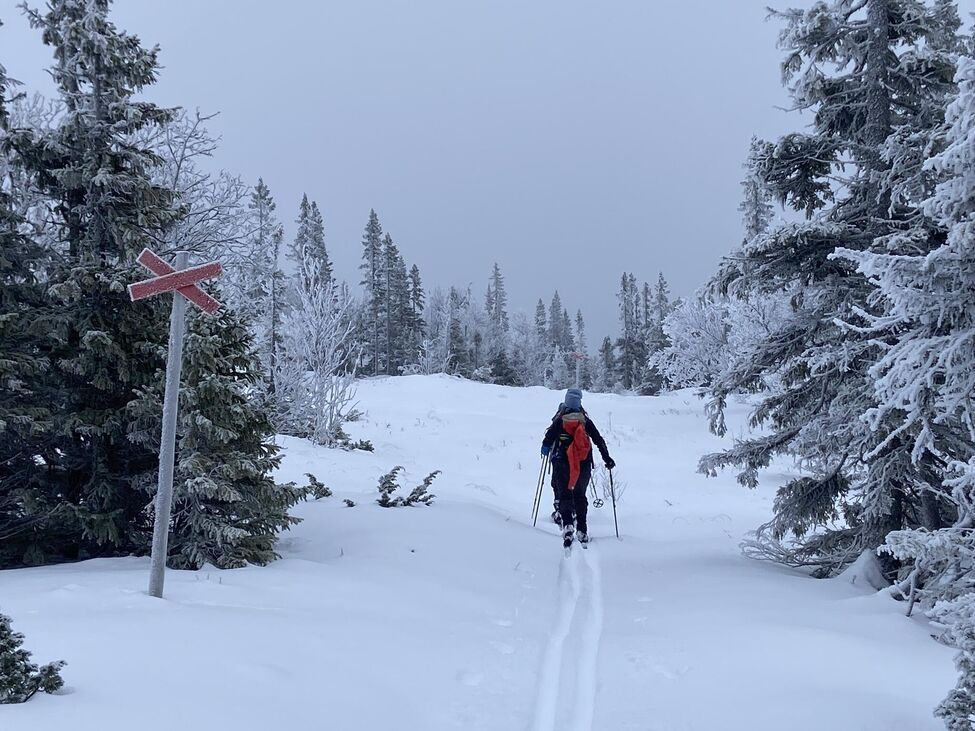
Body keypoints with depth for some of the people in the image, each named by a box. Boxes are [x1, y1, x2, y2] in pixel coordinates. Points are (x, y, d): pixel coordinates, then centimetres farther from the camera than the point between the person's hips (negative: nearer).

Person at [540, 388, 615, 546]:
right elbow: (599, 440, 4)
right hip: (584, 465, 3)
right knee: (580, 495, 15)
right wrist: (607, 458, 10)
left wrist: (546, 450, 18)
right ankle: (582, 530, 9)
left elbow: (547, 440, -3)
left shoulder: (559, 420, -3)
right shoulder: (585, 420, 4)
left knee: (564, 494, 1)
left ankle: (567, 524, -21)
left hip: (562, 463, -2)